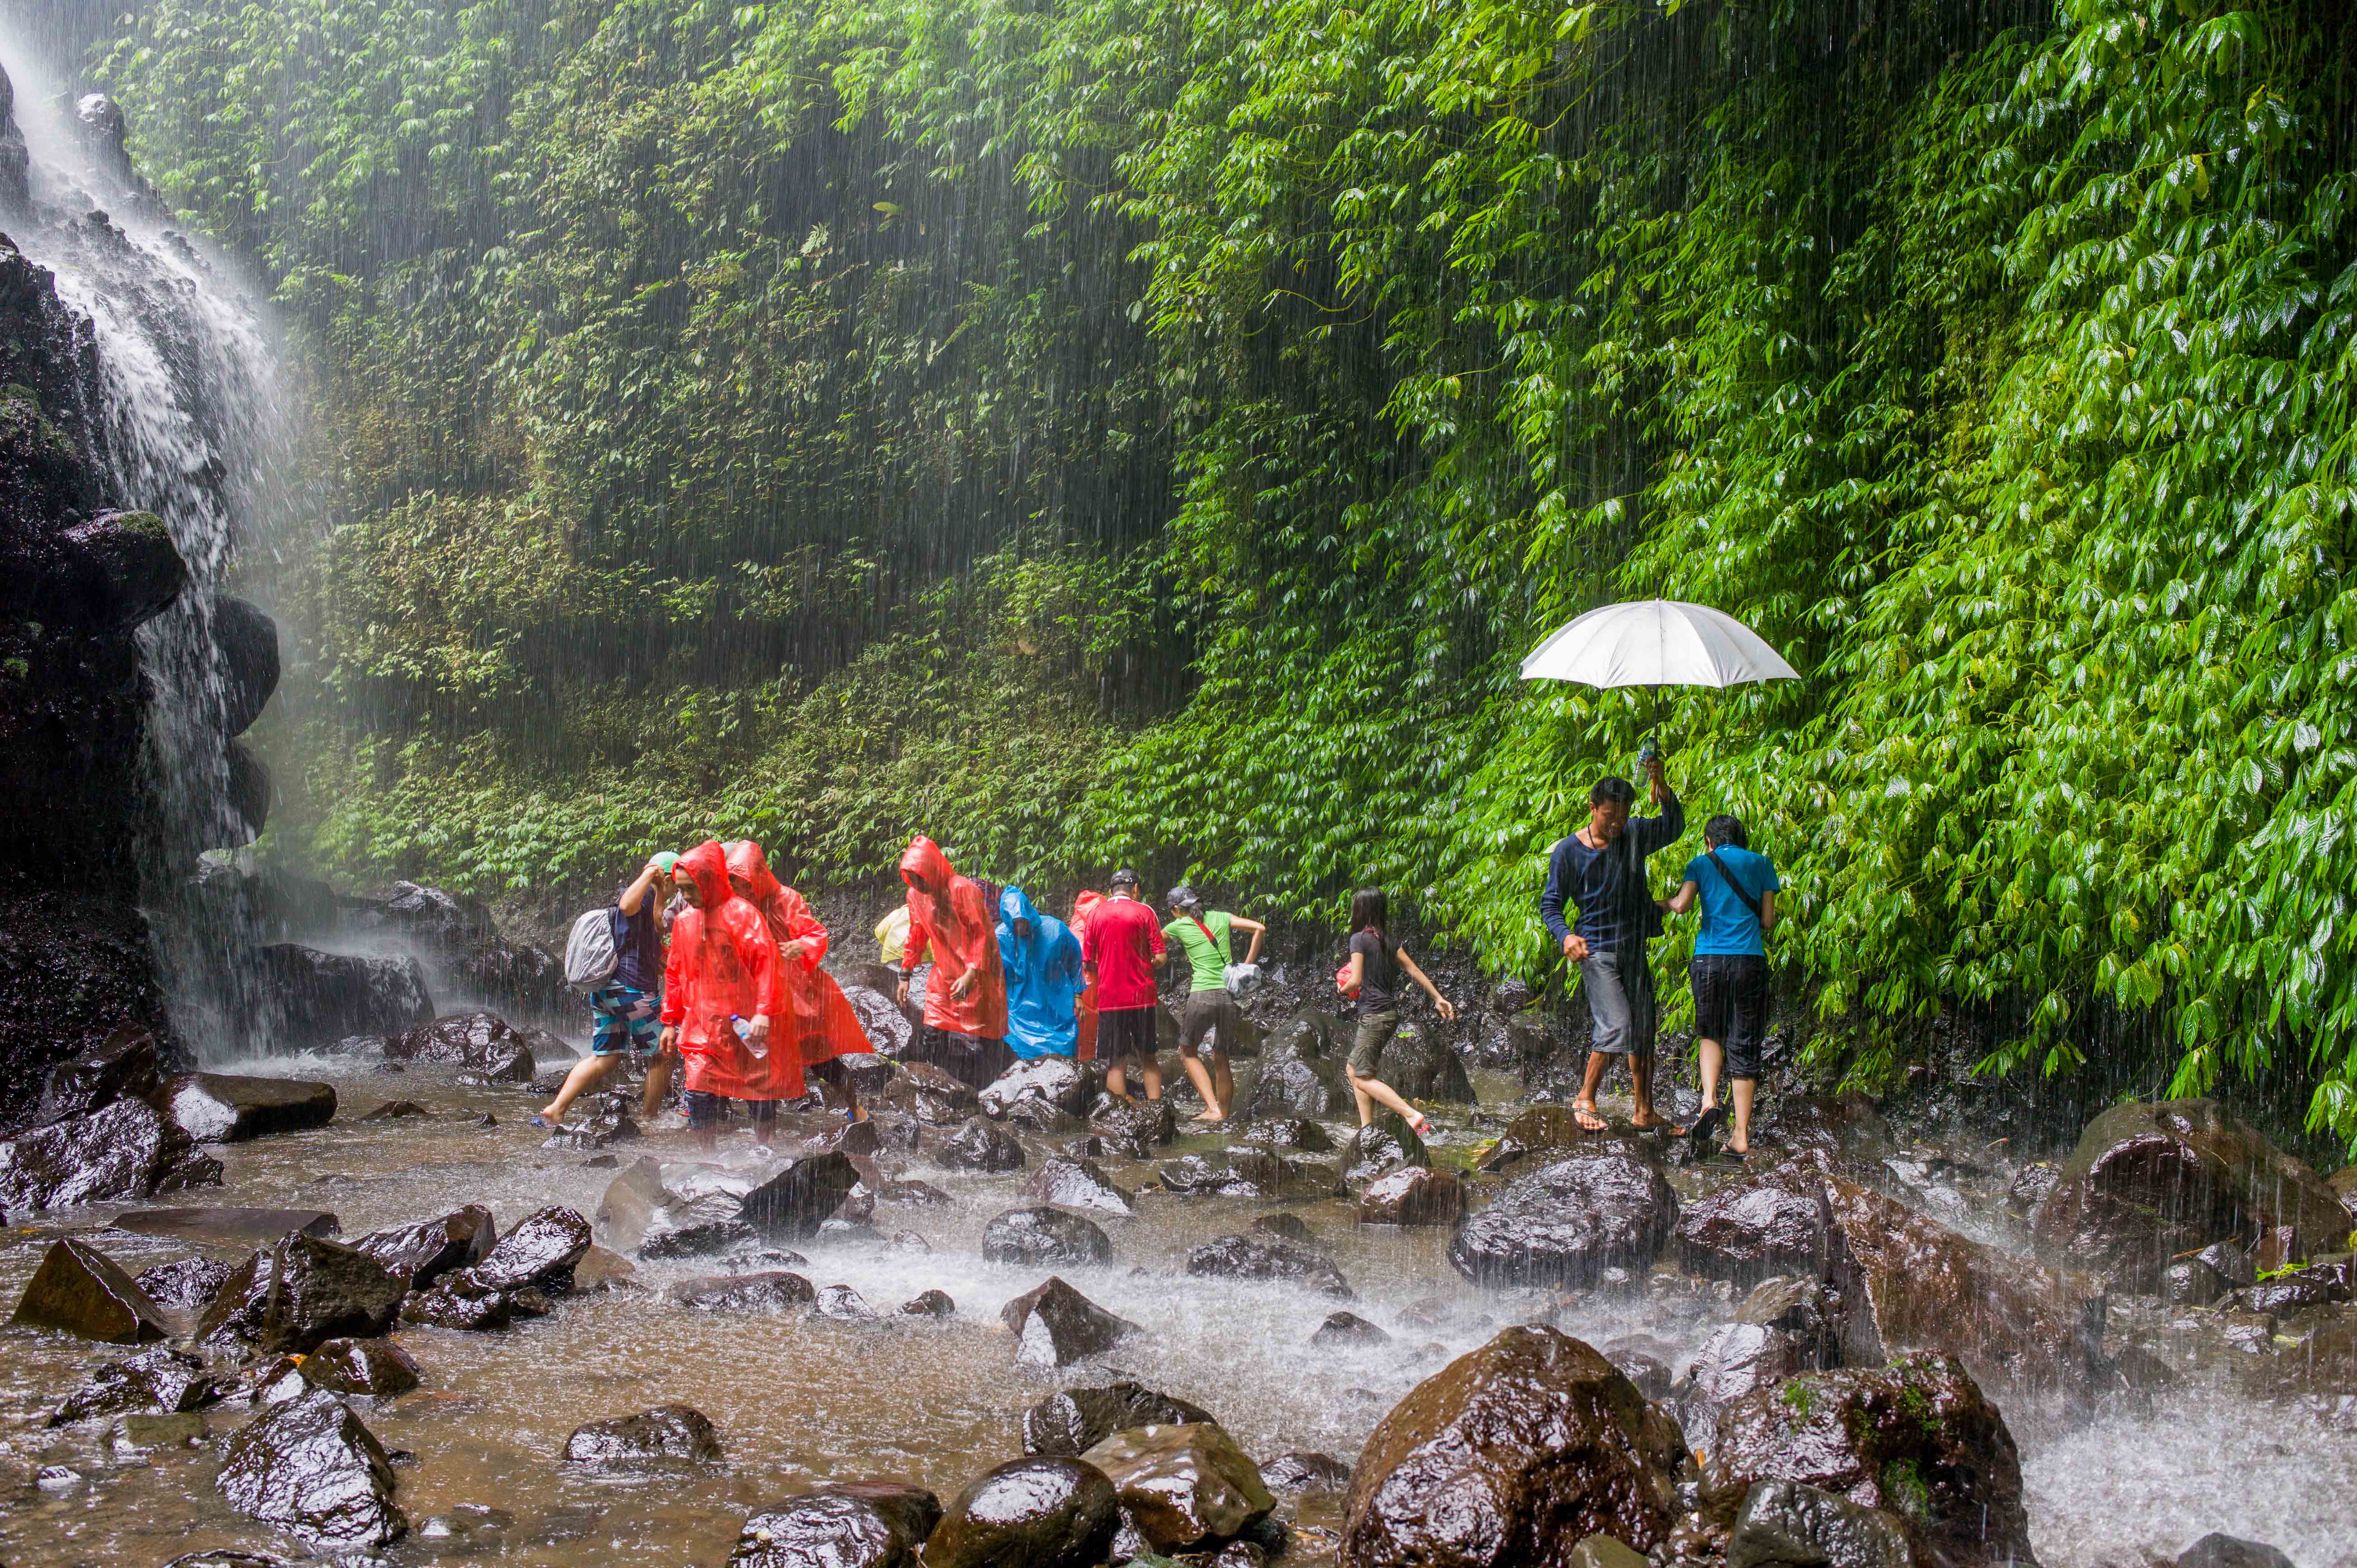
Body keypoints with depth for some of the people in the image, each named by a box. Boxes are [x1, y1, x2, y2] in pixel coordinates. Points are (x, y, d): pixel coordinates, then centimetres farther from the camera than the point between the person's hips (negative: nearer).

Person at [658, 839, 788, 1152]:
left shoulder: (741, 913, -8)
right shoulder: (684, 921, 10)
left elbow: (766, 962, -15)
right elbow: (675, 973, 19)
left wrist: (764, 1012, -24)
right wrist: (671, 1022, 17)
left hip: (745, 1026, -4)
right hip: (702, 1026, 4)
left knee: (760, 1097, 4)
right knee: (701, 1096, -5)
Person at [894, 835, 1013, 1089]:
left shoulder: (963, 889, -18)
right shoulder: (916, 895, 3)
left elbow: (982, 935, -19)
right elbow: (916, 937, 17)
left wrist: (971, 975, -27)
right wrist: (905, 976, 16)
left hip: (975, 978, -6)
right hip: (944, 976, 6)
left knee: (975, 1042, -6)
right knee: (932, 1038, 0)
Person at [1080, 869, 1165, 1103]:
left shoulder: (1096, 913, 3)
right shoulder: (1144, 912, -2)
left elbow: (1087, 962, 3)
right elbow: (1160, 957, -6)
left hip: (1110, 996, 1)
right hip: (1142, 995, -1)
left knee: (1117, 1062, 5)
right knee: (1148, 1057, 11)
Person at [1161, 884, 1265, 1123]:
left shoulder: (1178, 926, 4)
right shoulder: (1220, 918, 11)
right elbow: (1259, 928, 3)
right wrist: (1247, 967, 7)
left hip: (1202, 995, -4)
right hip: (1229, 994, 4)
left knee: (1187, 1053, 15)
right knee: (1221, 1058, 17)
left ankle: (1213, 1108, 0)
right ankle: (1224, 1116, 19)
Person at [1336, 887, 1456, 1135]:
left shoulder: (1360, 939, -12)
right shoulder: (1388, 940, 10)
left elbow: (1356, 981, -17)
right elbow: (1413, 970, 10)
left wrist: (1343, 989, 4)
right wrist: (1439, 998, 12)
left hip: (1373, 1016, -9)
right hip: (1391, 1014, 9)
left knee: (1363, 1078, -5)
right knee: (1353, 1070, 17)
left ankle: (1414, 1115, -17)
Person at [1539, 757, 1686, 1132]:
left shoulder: (1635, 834, 5)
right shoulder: (1568, 851, -7)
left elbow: (1673, 827, -3)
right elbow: (1550, 904, -2)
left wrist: (1661, 785, -18)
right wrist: (1565, 936, -21)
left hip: (1634, 949, 6)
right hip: (1597, 951, -5)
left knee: (1644, 1031, 9)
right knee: (1617, 1027, -16)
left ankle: (1645, 1112, 18)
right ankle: (1585, 1101, 0)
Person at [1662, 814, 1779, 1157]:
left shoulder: (1701, 863, 9)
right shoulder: (1761, 864, 11)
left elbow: (1681, 905, -6)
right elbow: (1767, 921, 7)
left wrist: (1664, 904, 16)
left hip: (1709, 959, 0)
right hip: (1750, 960, 0)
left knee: (1710, 1033, 20)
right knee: (1744, 1045, 4)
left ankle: (1709, 1100, -4)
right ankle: (1741, 1136, 3)